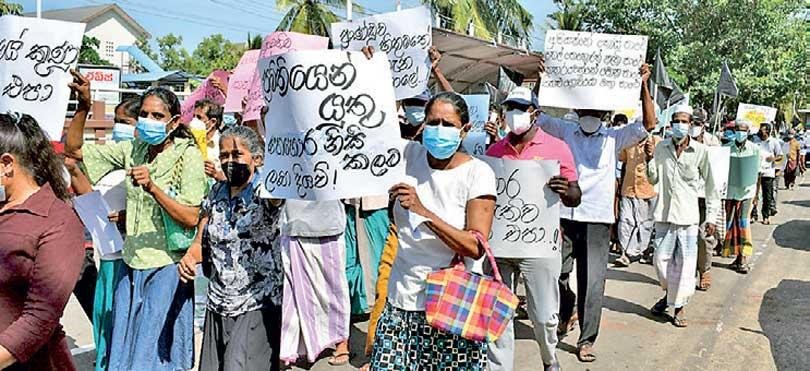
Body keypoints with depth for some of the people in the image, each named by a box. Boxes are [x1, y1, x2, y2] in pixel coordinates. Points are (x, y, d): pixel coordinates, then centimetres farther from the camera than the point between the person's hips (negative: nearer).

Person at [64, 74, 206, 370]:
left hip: (165, 266, -5)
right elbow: (73, 149, 9)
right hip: (132, 263, 6)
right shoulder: (133, 150, 5)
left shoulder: (187, 155, -10)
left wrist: (152, 187, -28)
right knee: (123, 347, 14)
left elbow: (191, 218, -17)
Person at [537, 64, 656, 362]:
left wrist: (643, 85, -10)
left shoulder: (614, 138, 6)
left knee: (592, 282, 0)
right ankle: (565, 314, 36)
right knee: (556, 273, 6)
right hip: (564, 216, 1)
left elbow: (649, 124, -2)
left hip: (597, 220, -1)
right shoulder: (564, 131, 9)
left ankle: (586, 340, 10)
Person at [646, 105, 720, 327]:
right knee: (661, 259, 7)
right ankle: (669, 293, 33)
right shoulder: (661, 148, 3)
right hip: (664, 213, 2)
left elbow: (711, 186, 2)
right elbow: (653, 180, 8)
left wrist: (711, 216, 0)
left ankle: (680, 305, 15)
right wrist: (649, 159, -8)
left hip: (688, 216, -2)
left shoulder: (700, 151, -3)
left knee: (685, 263, 1)